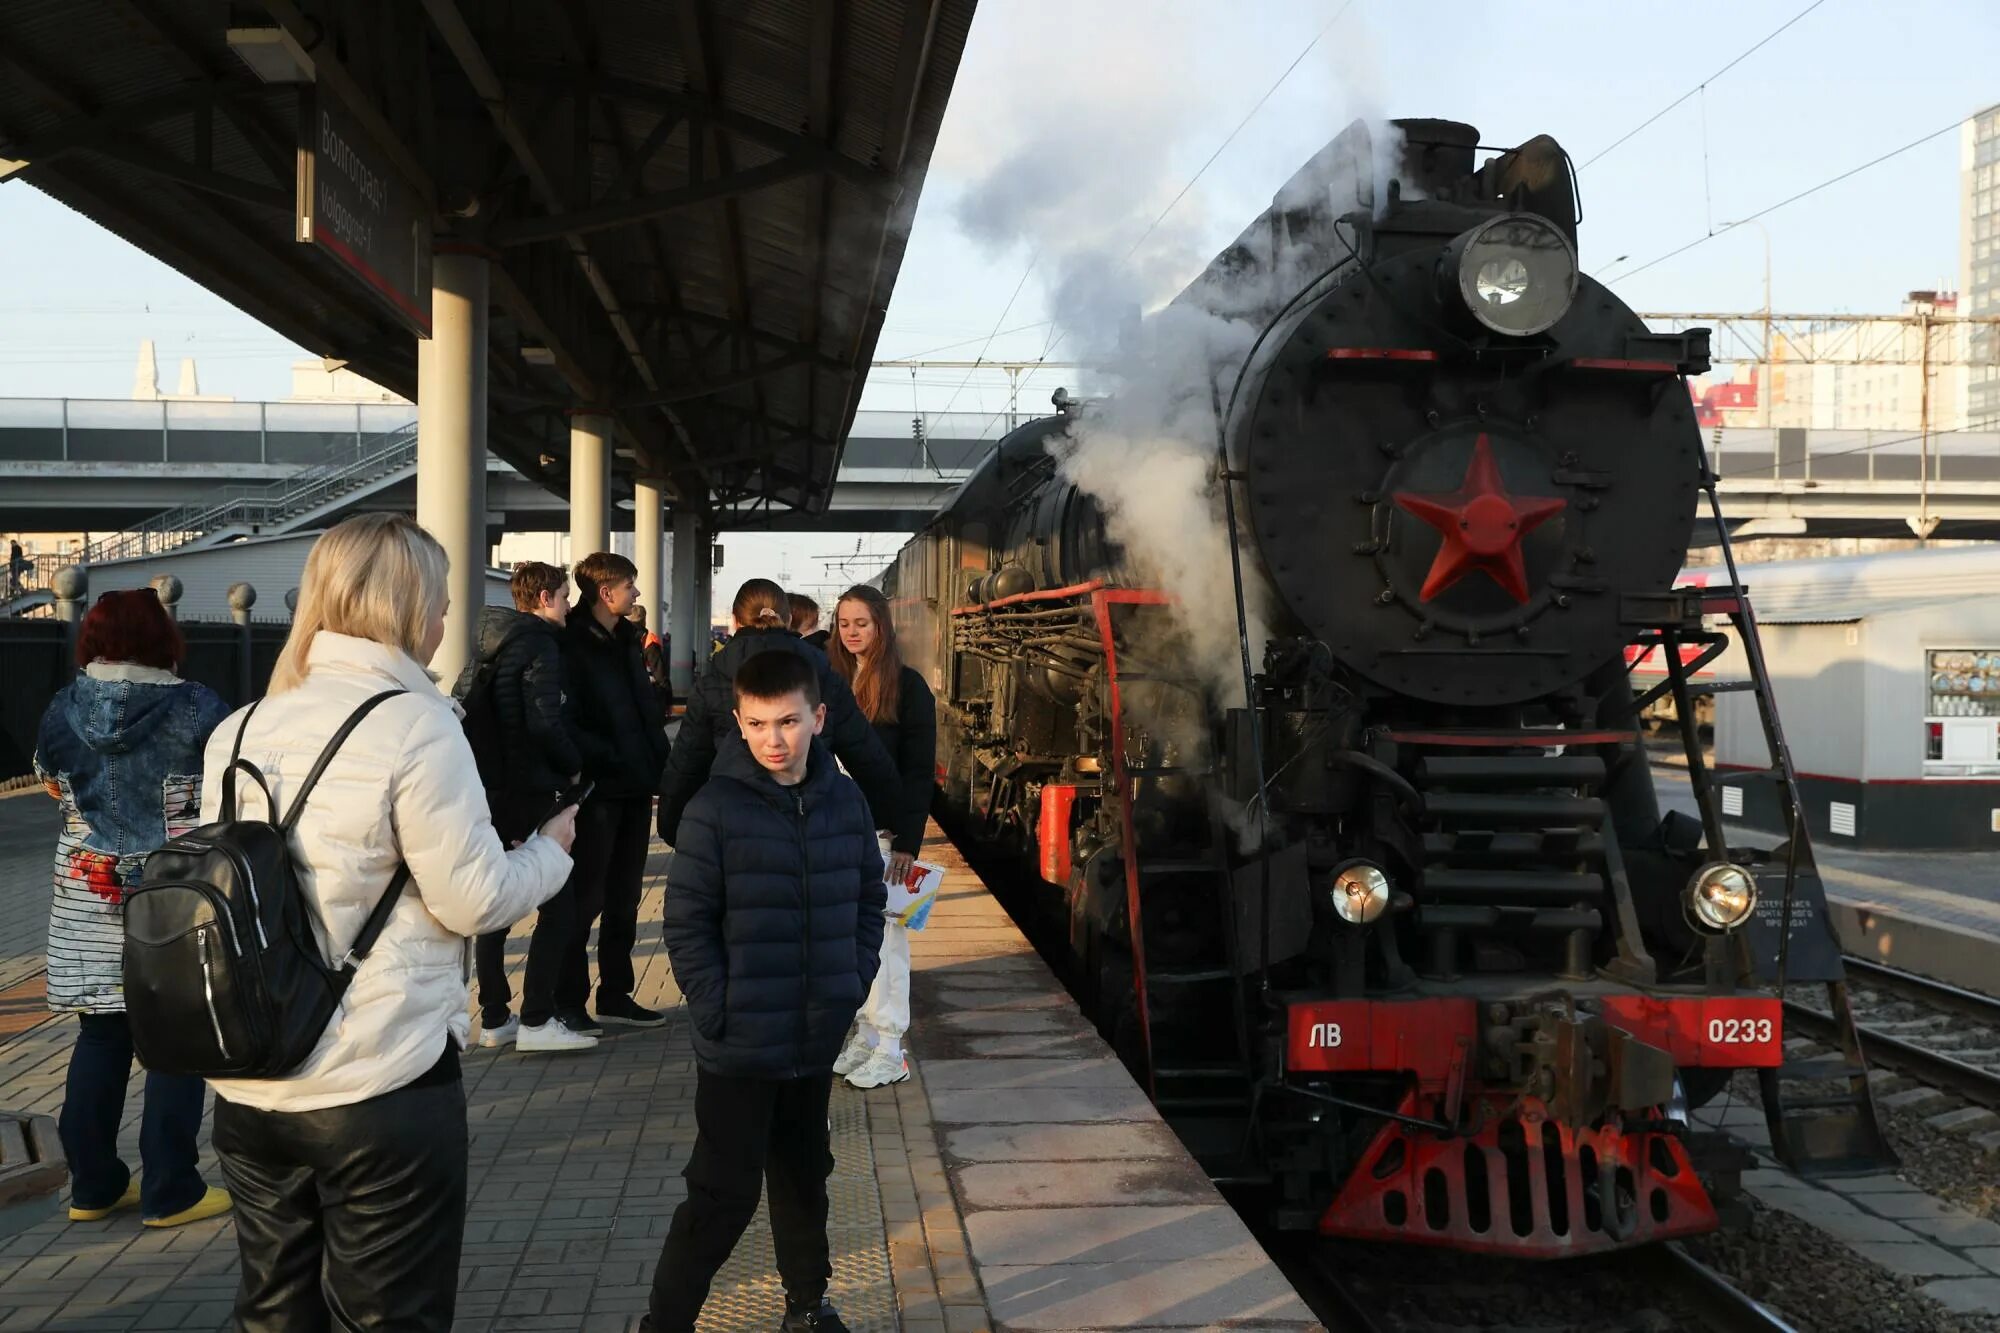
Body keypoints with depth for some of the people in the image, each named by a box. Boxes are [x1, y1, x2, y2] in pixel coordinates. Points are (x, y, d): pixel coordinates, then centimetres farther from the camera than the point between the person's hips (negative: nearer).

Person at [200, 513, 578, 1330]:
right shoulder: (415, 724, -14)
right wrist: (552, 847, 7)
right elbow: (474, 900, -12)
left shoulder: (240, 731, 6)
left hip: (248, 1083, 7)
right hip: (379, 1086, -6)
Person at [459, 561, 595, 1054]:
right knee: (558, 906, -4)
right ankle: (536, 1021, -5)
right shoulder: (540, 645, -11)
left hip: (491, 788, 9)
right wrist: (573, 766, -6)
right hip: (528, 792, -9)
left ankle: (494, 1019, 18)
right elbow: (545, 721, -21)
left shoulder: (493, 646, 14)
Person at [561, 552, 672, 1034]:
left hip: (636, 787, 8)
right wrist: (605, 757, -20)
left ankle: (615, 994, 26)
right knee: (586, 899, -1)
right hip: (599, 790, -8)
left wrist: (657, 756, 9)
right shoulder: (573, 645, -13)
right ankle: (568, 1002, 10)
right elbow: (565, 722, -19)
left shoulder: (627, 640, 14)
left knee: (623, 898, 15)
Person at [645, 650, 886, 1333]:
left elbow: (868, 902, 11)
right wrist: (717, 1012, -14)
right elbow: (686, 923, -12)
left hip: (819, 1039, 5)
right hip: (739, 1046, -5)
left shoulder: (846, 804, 0)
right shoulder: (715, 809, -13)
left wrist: (853, 984, 4)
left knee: (804, 1174, 21)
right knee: (724, 1193, 1)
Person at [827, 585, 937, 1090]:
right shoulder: (832, 682, 11)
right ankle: (864, 1034, 18)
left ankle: (890, 1049, 4)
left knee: (883, 934, -3)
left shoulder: (907, 687, -5)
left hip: (882, 830, -5)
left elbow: (919, 769, -8)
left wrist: (907, 842, -14)